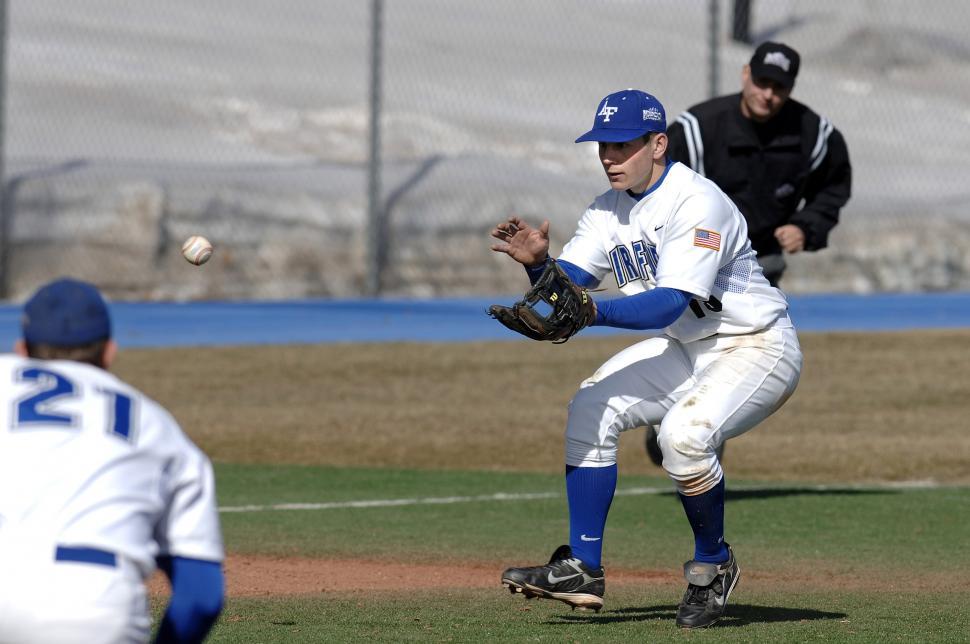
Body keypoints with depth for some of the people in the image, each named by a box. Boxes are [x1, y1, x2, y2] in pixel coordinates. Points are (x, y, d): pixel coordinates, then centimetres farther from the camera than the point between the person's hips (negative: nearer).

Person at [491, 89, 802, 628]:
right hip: (686, 349, 9)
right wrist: (538, 262, -26)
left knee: (684, 433, -30)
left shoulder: (697, 203, -24)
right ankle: (583, 570, -1)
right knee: (591, 407, -5)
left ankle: (714, 565, -5)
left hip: (758, 349, -9)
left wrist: (594, 312, -45)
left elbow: (671, 303, -33)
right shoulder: (610, 211, 3)